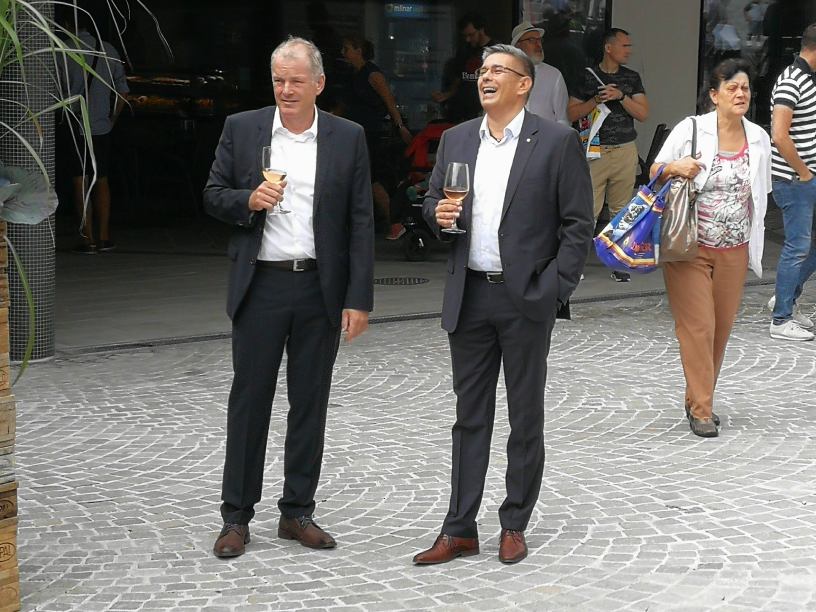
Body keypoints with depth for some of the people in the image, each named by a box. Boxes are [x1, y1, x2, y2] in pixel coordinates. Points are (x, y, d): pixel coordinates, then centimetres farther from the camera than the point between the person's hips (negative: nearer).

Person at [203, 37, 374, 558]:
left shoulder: (348, 138, 2)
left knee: (311, 401, 7)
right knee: (250, 398, 3)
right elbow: (213, 196, 7)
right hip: (261, 285, 0)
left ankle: (298, 512, 18)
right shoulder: (241, 129, 2)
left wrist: (359, 299, -5)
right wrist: (248, 200, -16)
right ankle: (237, 516, 11)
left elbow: (361, 222, 1)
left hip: (321, 289, 1)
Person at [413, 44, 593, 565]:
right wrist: (440, 215, -7)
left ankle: (515, 526, 18)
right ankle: (460, 531, 13)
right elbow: (432, 203, 17)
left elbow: (579, 224, -6)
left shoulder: (557, 142, -5)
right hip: (470, 297, 4)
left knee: (526, 418, 7)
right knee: (470, 417, 8)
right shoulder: (456, 140, 9)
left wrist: (554, 290, -13)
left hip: (526, 298, -4)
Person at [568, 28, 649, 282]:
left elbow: (643, 114, 4)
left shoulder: (631, 78, 11)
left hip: (625, 151, 3)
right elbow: (572, 113, 1)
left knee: (620, 210, 4)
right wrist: (597, 99, -12)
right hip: (595, 151, -3)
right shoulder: (588, 76, 3)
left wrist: (621, 96, -10)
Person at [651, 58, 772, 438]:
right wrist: (674, 167, -22)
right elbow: (654, 173, 1)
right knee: (697, 327, -6)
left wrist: (754, 248, 13)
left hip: (734, 251, 4)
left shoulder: (759, 139, 5)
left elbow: (759, 198, 14)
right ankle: (701, 409, 1)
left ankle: (698, 400, 24)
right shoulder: (691, 129, -7)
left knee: (721, 328, 9)